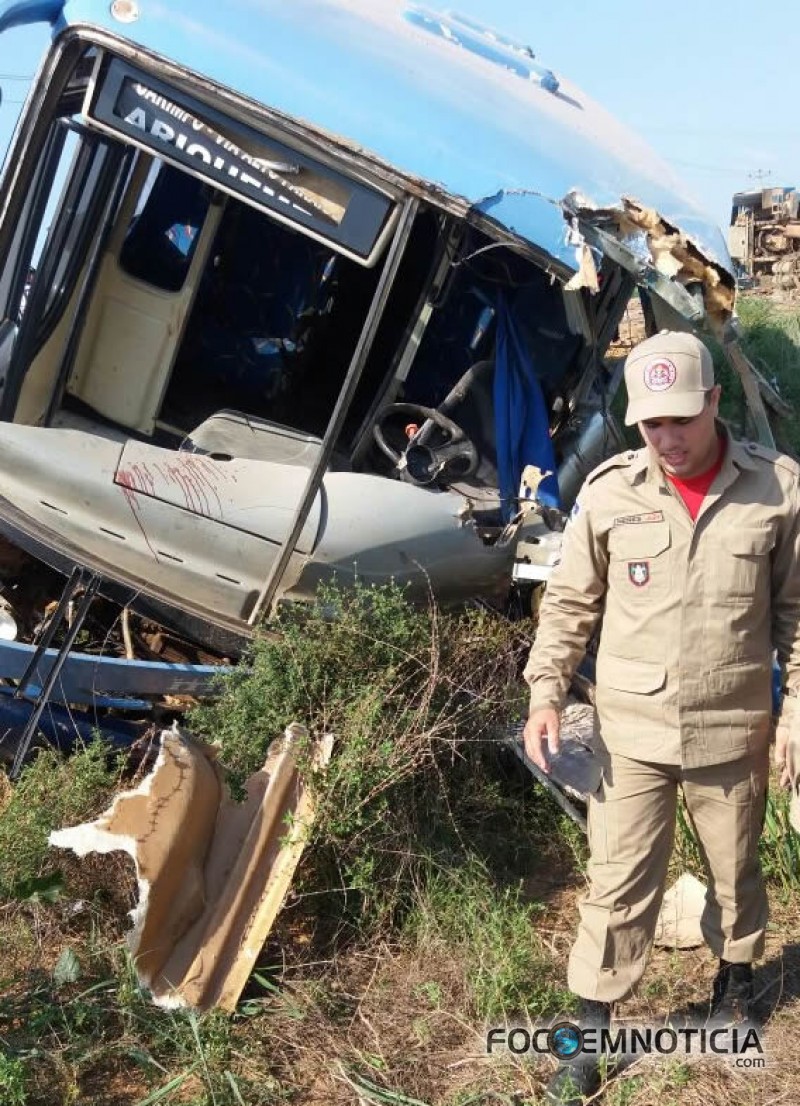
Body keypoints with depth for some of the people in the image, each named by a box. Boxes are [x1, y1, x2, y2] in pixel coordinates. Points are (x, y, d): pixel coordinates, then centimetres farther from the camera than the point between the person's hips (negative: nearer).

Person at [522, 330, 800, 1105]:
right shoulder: (609, 492, -8)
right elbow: (569, 602, 0)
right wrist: (546, 692, -9)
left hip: (732, 730, 1)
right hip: (630, 730, 0)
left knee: (734, 871, 22)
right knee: (617, 885, 8)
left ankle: (735, 977, 50)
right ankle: (589, 1039, 25)